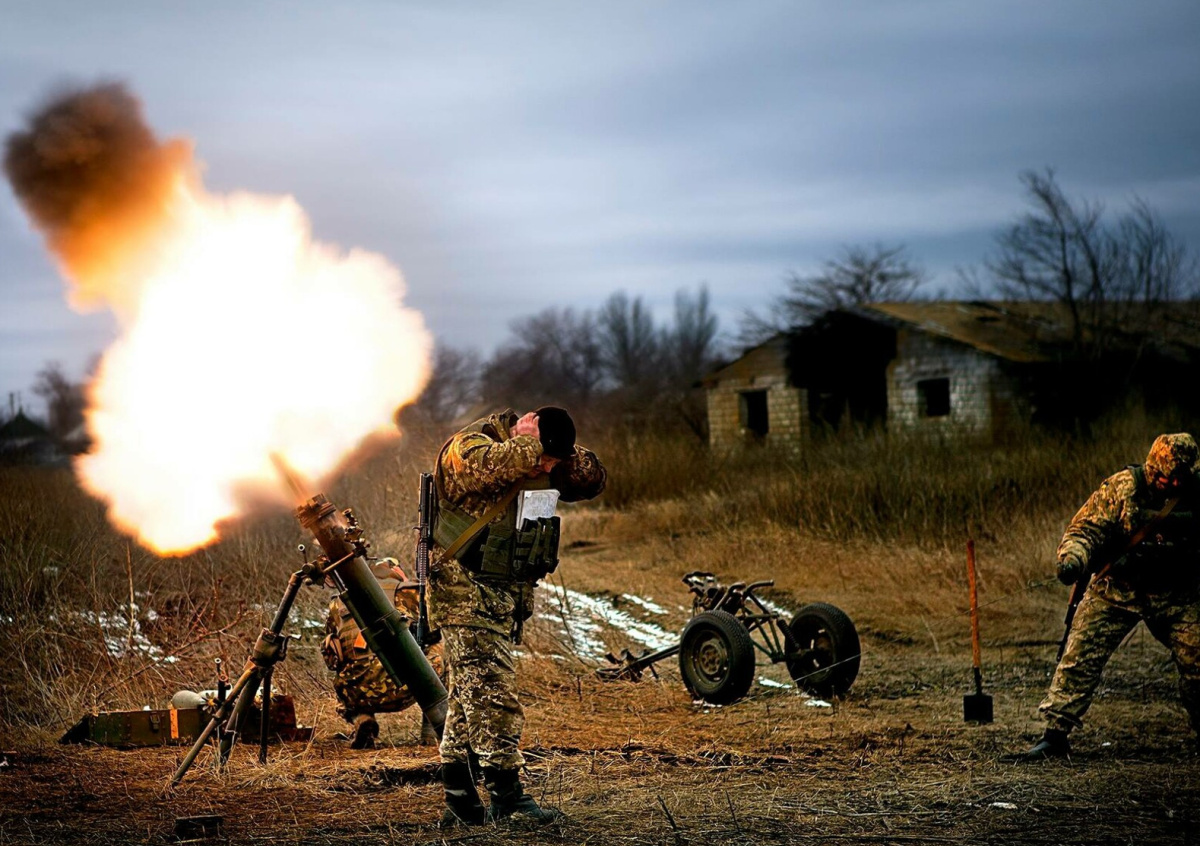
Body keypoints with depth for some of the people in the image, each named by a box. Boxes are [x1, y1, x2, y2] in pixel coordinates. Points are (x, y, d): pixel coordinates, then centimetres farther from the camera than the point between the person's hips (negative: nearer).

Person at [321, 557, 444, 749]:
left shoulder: (338, 604, 23)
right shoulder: (406, 594, 17)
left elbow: (330, 660, 26)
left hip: (359, 694, 2)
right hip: (405, 687, -2)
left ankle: (360, 720, 7)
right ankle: (432, 729, 19)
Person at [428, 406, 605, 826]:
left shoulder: (539, 463, 8)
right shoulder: (468, 447, -16)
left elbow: (592, 481, 7)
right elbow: (494, 464, -38)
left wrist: (564, 452, -10)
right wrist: (534, 442, -22)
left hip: (506, 598, 9)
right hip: (467, 597, -9)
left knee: (469, 698, 12)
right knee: (494, 695, -14)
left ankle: (460, 803, 17)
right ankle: (507, 798, -14)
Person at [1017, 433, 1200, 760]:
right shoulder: (1120, 487, -13)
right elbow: (1086, 528, -17)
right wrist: (1073, 560, -36)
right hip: (1116, 588, -2)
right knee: (1080, 656, -10)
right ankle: (1054, 735, -6)